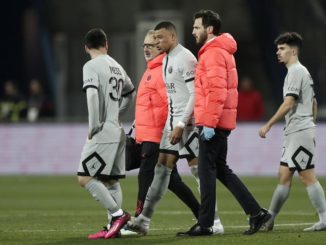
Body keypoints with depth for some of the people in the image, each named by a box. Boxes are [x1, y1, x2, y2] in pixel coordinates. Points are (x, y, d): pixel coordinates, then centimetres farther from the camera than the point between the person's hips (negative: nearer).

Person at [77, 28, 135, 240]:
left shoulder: (91, 66, -8)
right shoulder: (117, 67, 15)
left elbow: (92, 95, -21)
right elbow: (130, 93, 28)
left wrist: (94, 127, -14)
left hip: (103, 133, -8)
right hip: (117, 131, 8)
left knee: (85, 178, -9)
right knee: (111, 180, 10)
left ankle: (117, 214, -13)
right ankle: (114, 226, 6)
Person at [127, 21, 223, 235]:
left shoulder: (186, 59, -14)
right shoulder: (167, 60, 15)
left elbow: (195, 95, -19)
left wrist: (181, 125, -22)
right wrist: (172, 122, 16)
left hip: (187, 121, -9)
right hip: (172, 120, 9)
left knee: (197, 167, -7)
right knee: (162, 167, 8)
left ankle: (214, 222, -4)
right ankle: (144, 219, 9)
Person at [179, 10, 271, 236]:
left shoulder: (213, 53, -14)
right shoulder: (222, 51, 19)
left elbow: (217, 91, -22)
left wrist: (209, 123, -24)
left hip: (212, 123, -10)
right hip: (221, 122, 10)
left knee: (206, 170, -5)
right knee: (221, 169, 13)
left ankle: (205, 224, -1)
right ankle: (256, 213, 11)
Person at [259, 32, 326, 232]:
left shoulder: (296, 72, -11)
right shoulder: (304, 72, 20)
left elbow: (288, 103, -18)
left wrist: (268, 125, -16)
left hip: (300, 132, -10)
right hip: (294, 133, 10)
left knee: (308, 176, -8)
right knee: (284, 175, 9)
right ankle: (269, 219, 10)